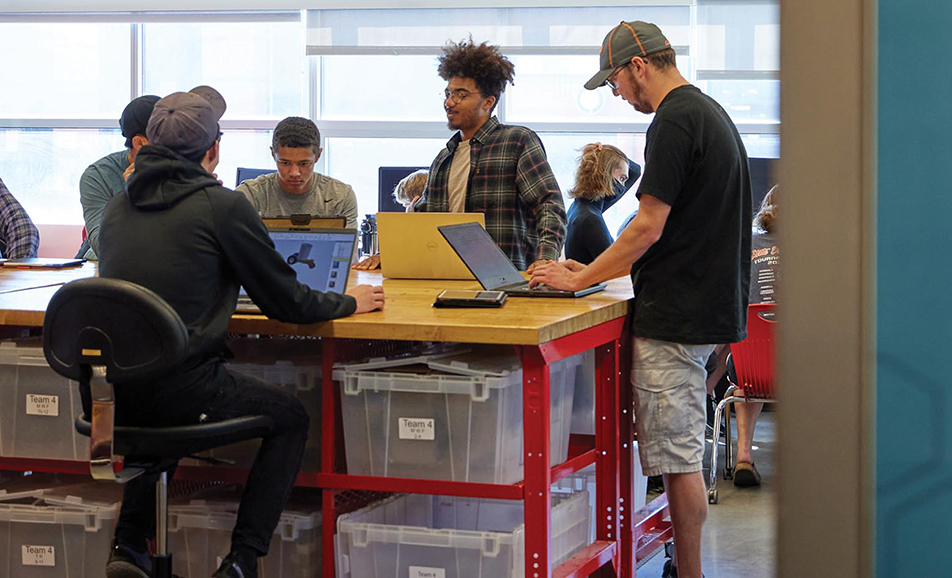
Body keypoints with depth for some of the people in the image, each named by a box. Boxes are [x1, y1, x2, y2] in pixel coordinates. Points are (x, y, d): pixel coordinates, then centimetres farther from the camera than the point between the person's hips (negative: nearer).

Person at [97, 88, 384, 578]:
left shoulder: (118, 205, 11)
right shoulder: (222, 205, -8)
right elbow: (286, 302, -2)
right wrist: (348, 303, 16)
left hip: (107, 396, 6)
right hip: (177, 389, -6)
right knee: (290, 418, 17)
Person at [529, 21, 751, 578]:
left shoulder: (674, 122, -15)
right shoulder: (711, 112, 17)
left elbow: (648, 228, -17)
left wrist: (580, 279, -6)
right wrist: (597, 270, 20)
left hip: (677, 316, -10)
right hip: (710, 305, 10)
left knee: (678, 457, -4)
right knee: (681, 453, 15)